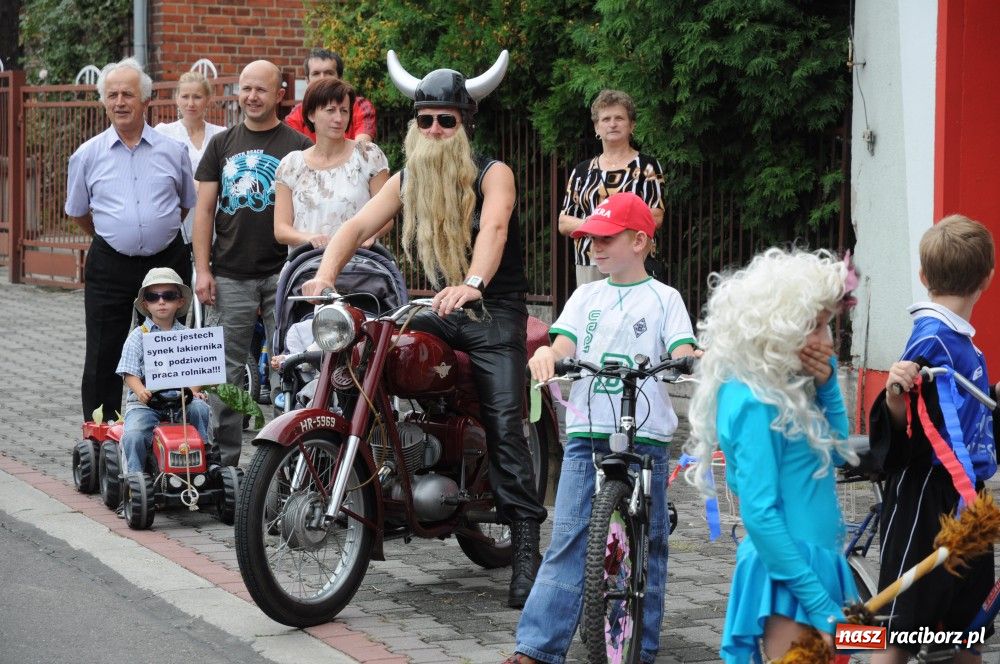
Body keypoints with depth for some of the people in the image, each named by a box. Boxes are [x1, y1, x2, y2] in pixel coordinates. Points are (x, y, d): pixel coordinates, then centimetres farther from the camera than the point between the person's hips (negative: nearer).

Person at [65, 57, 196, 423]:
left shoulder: (172, 151, 4)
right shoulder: (88, 155, 3)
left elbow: (186, 205, 17)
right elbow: (78, 212, 14)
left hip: (167, 262, 0)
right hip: (110, 267, 0)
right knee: (103, 357, 1)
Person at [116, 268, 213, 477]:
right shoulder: (138, 336, 4)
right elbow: (130, 373, -4)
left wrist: (192, 391, -17)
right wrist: (141, 392, -24)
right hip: (145, 403, -2)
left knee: (200, 408, -27)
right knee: (134, 434, -27)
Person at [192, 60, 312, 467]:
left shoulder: (298, 146, 4)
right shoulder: (222, 144, 12)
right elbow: (204, 209, 10)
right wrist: (203, 269, 2)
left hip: (283, 273, -2)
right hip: (230, 277, 2)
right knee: (225, 372, 2)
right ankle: (223, 458, 8)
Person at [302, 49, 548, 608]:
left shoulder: (492, 174, -7)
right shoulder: (407, 180, 9)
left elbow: (493, 228, -28)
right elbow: (358, 227, -4)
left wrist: (473, 284, -48)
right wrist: (326, 274, -25)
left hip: (495, 310, -5)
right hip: (440, 309, 5)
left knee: (504, 426, -16)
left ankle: (527, 548, -16)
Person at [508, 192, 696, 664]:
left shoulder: (663, 298, 6)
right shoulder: (586, 296, 15)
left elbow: (682, 356, -5)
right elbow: (565, 347, 3)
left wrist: (693, 360, -29)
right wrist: (545, 353, -20)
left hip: (645, 437, -2)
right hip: (586, 435, 2)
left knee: (646, 547, 4)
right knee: (566, 542, -4)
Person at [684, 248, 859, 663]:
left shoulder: (787, 391, 8)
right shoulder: (755, 404, -18)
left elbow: (838, 450, 19)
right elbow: (760, 515, -21)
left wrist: (827, 384, 3)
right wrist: (823, 605, -21)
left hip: (813, 567, 9)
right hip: (788, 578, -9)